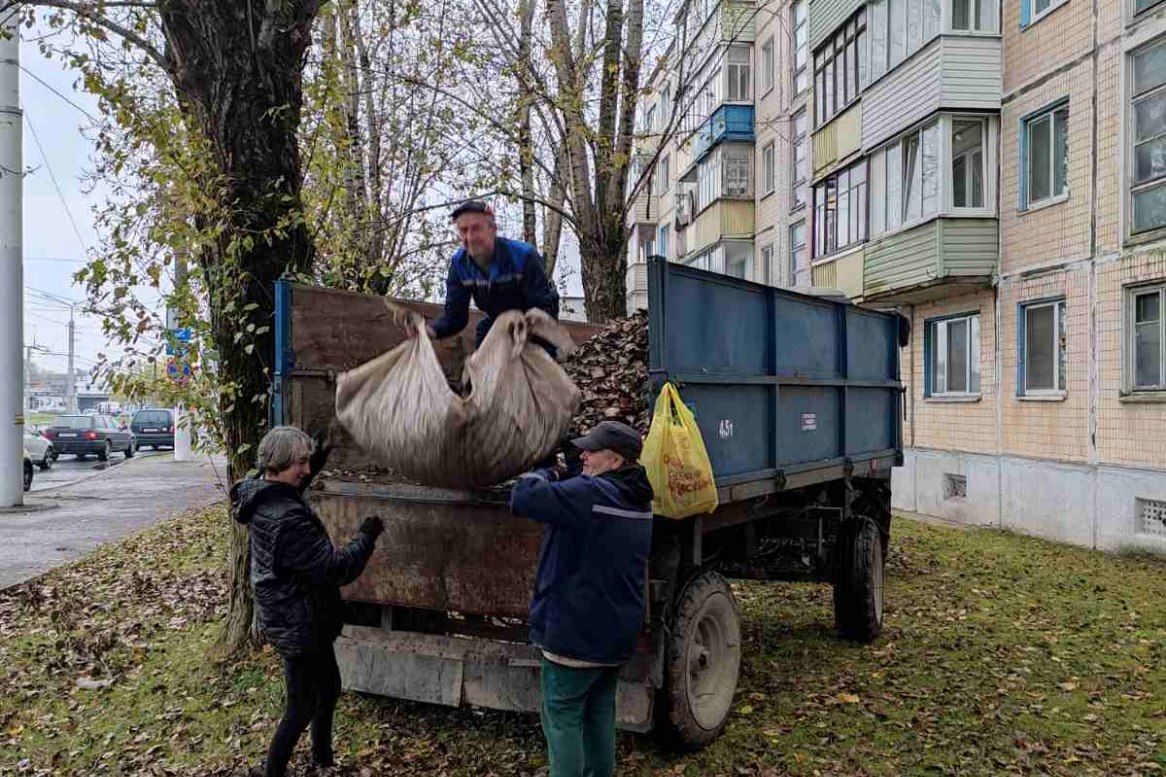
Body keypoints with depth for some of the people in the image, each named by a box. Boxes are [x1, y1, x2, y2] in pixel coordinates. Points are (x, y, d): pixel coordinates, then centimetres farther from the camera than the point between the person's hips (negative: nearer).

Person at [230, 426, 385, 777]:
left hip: (296, 621, 10)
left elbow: (293, 483, 24)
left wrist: (319, 455, 11)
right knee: (302, 706, 8)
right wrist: (367, 536, -15)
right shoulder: (287, 519, -32)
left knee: (329, 689, 25)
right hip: (298, 626, -10)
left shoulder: (264, 494, -2)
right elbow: (336, 569, -29)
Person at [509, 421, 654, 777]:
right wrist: (561, 475, 2)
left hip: (577, 630, -9)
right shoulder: (637, 499, 6)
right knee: (600, 710, 20)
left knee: (562, 715, 3)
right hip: (618, 630, 9)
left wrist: (544, 473, -6)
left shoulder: (590, 494, -23)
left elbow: (524, 497, -24)